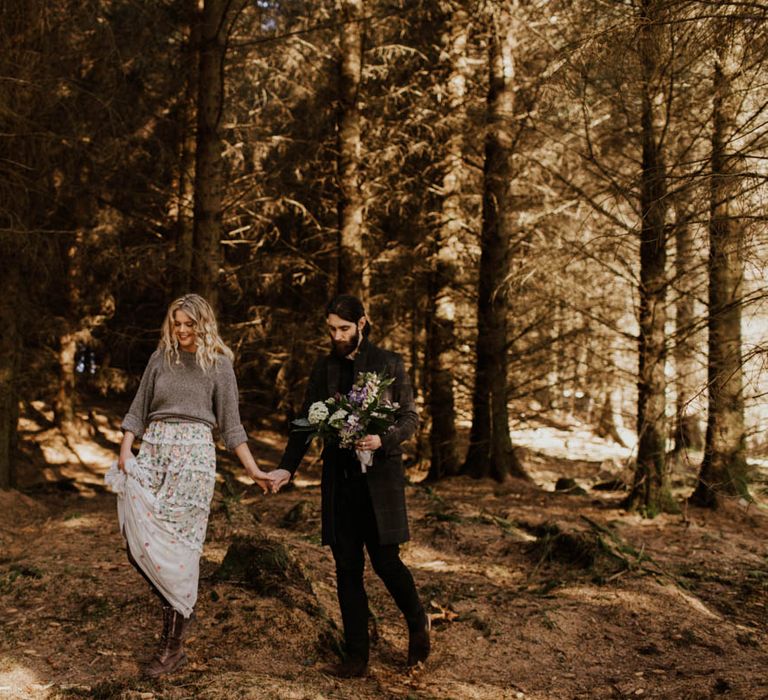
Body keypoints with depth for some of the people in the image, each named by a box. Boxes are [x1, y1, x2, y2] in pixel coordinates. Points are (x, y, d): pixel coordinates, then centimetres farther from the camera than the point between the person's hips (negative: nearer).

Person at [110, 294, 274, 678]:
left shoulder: (218, 364, 4)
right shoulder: (161, 358, 11)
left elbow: (230, 424, 6)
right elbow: (138, 410, 13)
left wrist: (253, 470, 2)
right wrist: (125, 450, -1)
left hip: (193, 452, -3)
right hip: (152, 451, 4)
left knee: (176, 543, -5)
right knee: (138, 541, -6)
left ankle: (173, 645, 4)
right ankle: (180, 609, 18)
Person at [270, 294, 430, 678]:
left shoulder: (388, 363, 0)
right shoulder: (324, 368, 9)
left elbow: (410, 417, 1)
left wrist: (383, 439, -19)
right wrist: (286, 468, -1)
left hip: (379, 475, -3)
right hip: (339, 477, 3)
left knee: (385, 560, -3)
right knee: (347, 567, 5)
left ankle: (418, 623, 26)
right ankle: (356, 656, 14)